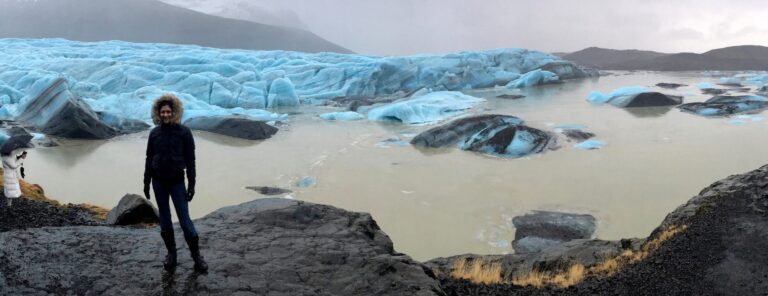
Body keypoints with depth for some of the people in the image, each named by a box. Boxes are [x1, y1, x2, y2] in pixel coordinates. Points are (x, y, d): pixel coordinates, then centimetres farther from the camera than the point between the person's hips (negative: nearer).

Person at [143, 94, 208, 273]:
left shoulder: (183, 132, -7)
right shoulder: (154, 133, 3)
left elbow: (190, 160, -6)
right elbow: (149, 159, 9)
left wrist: (191, 184, -8)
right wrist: (146, 182, 9)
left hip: (176, 181, -3)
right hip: (158, 181, 3)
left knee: (184, 219, -5)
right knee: (164, 219, 9)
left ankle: (196, 256, 5)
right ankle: (171, 253, 23)